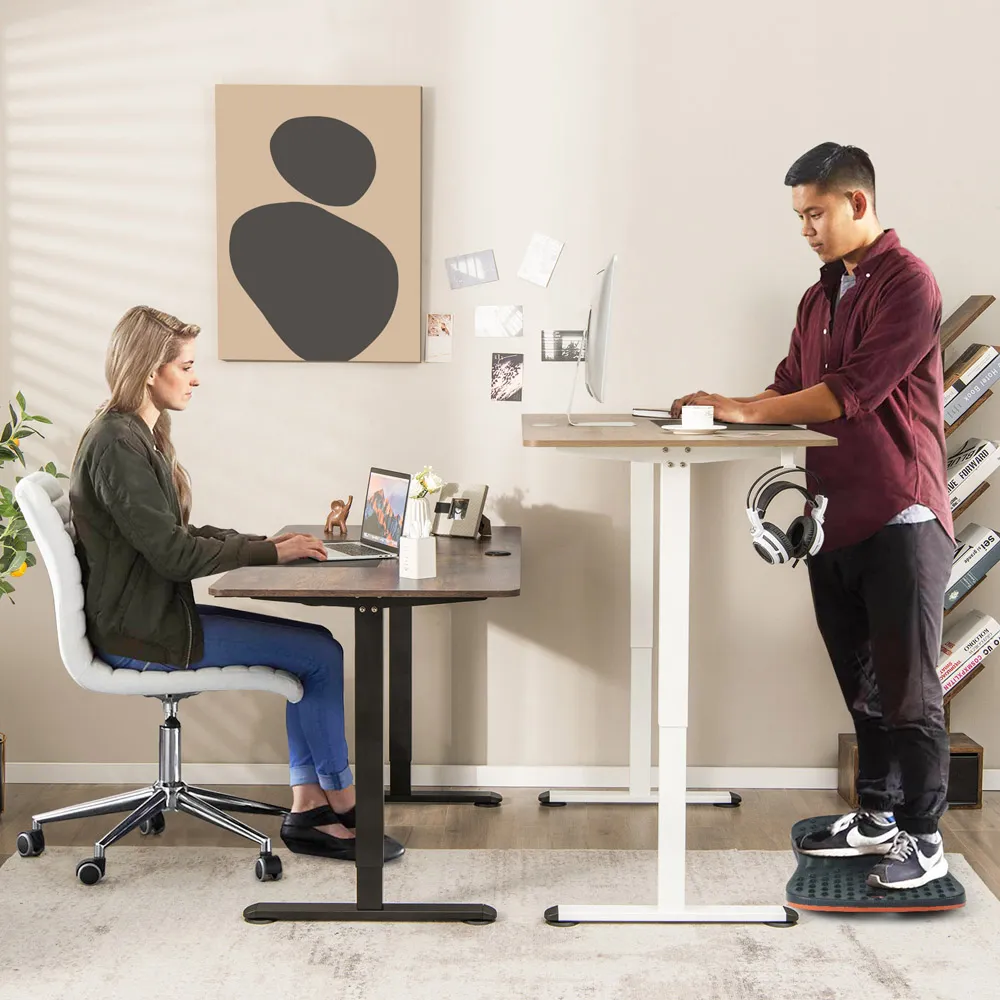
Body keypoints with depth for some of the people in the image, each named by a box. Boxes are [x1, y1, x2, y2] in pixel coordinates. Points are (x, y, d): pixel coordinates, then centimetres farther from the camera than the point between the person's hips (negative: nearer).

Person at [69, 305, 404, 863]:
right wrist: (269, 553, -14)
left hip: (157, 613, 10)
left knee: (317, 647, 2)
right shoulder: (118, 445, -19)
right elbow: (172, 552, -22)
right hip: (142, 633, -10)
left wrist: (266, 542, 4)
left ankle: (307, 811, 3)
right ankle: (342, 804, 8)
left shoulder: (143, 435, 13)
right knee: (322, 654, -9)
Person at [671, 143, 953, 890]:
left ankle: (925, 840, 11)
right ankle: (877, 816, 26)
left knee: (907, 687, 0)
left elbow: (852, 392, -19)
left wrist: (746, 410, -16)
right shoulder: (820, 297, 15)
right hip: (837, 515, 8)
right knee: (862, 681, 15)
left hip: (900, 517, -8)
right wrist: (728, 409, -4)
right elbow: (793, 387, 14)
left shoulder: (906, 283, -11)